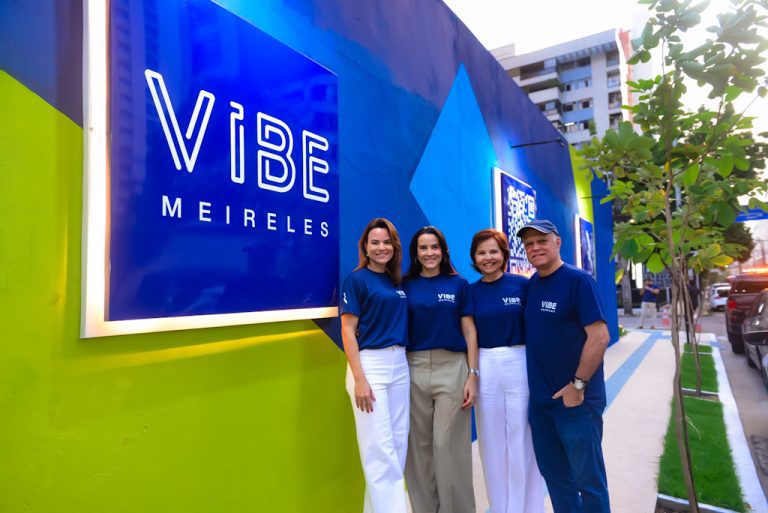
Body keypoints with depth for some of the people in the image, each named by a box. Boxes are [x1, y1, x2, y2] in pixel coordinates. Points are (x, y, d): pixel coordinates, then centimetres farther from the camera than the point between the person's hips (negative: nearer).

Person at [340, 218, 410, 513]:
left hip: (399, 364, 7)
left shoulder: (398, 282, 11)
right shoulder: (357, 280, -6)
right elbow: (348, 330, -11)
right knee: (379, 447, -4)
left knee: (399, 442, 13)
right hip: (369, 364, -7)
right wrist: (359, 378, -18)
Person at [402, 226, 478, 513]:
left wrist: (473, 375, -4)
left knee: (449, 444, 1)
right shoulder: (406, 286, 5)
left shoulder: (459, 284, 3)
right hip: (414, 369, 2)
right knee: (419, 444, 9)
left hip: (452, 368, -1)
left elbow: (469, 331, 2)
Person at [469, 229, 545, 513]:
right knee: (492, 442, 11)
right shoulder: (470, 291, 3)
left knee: (522, 441, 6)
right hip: (485, 370, 2)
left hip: (520, 365, -2)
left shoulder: (523, 284, -2)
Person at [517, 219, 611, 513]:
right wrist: (533, 384, 9)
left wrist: (578, 385, -18)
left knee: (588, 478, 8)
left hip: (574, 399, -6)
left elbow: (599, 336, -17)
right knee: (554, 475, 18)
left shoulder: (578, 281, -12)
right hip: (539, 399, 7)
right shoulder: (530, 285, 8)